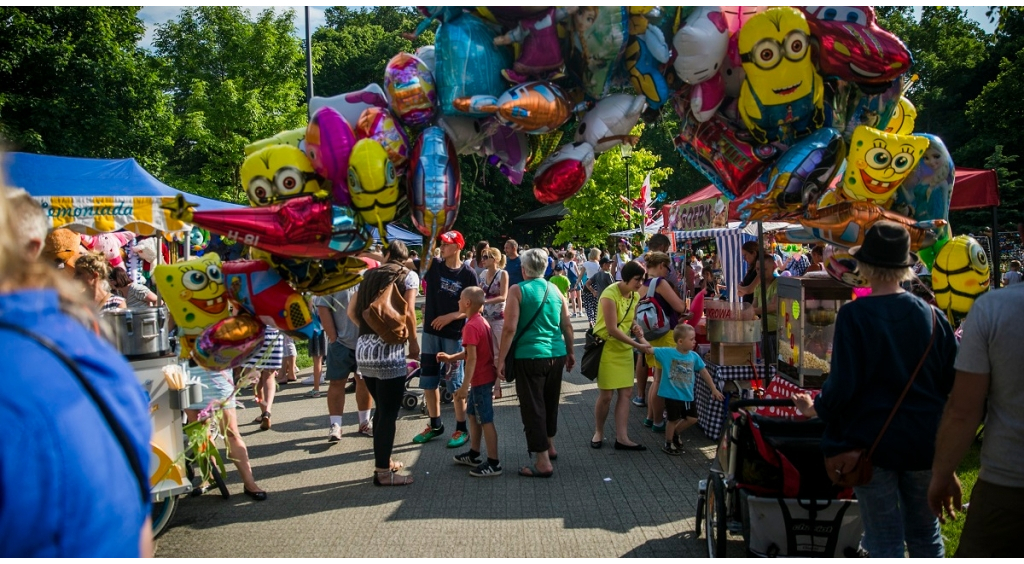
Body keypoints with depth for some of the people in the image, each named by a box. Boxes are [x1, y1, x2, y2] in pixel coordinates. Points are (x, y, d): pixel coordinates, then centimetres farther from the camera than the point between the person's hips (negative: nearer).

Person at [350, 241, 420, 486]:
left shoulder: (369, 275, 16)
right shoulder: (408, 276, 1)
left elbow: (352, 312, 14)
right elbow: (407, 313, -9)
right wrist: (413, 342, 4)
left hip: (364, 348, 6)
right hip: (389, 350, -6)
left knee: (381, 408, 19)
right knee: (389, 412, 3)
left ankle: (383, 461, 30)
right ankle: (383, 472, 10)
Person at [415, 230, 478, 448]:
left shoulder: (468, 274, -7)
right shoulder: (433, 265, 1)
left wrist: (450, 316, -17)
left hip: (454, 334, -4)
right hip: (431, 331, 4)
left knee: (455, 382, 1)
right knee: (428, 380, 11)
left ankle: (461, 429, 13)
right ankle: (435, 425, 26)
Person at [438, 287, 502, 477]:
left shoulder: (471, 327, -21)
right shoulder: (481, 321, 9)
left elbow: (472, 358, -24)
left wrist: (465, 385, -23)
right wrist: (451, 357, 14)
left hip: (481, 380, -10)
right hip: (484, 377, 10)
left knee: (486, 421, -3)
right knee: (473, 415, 21)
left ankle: (494, 463, 3)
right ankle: (473, 455, 32)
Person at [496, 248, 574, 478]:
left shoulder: (518, 290, -7)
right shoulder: (555, 290, 8)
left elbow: (510, 328, -14)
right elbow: (567, 325, 11)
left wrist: (501, 359, -9)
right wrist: (570, 352, 22)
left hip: (529, 356, -5)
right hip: (557, 355, 6)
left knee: (533, 407, 0)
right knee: (550, 402, 22)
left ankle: (543, 462, -1)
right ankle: (549, 445, 38)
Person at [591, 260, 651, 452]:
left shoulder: (635, 296, 2)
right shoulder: (610, 295, -22)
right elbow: (612, 329, -24)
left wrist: (641, 337, -7)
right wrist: (638, 346, -23)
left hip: (624, 348, 7)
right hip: (607, 347, -7)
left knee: (625, 393, 3)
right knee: (606, 395, -2)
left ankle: (622, 438, 7)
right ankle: (598, 432, 18)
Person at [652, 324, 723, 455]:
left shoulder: (694, 356, -2)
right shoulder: (667, 353, -14)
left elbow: (704, 372, 7)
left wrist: (714, 389, 11)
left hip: (688, 395, 5)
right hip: (672, 395, -5)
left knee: (692, 419, 11)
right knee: (673, 419, 3)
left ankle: (675, 433, 37)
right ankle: (668, 443, 26)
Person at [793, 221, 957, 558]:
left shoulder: (854, 316, -15)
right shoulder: (931, 315, -2)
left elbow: (843, 384, -16)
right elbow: (953, 379, 1)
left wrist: (814, 408, 2)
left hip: (873, 441, -4)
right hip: (924, 441, 4)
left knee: (885, 542, 5)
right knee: (925, 535, 20)